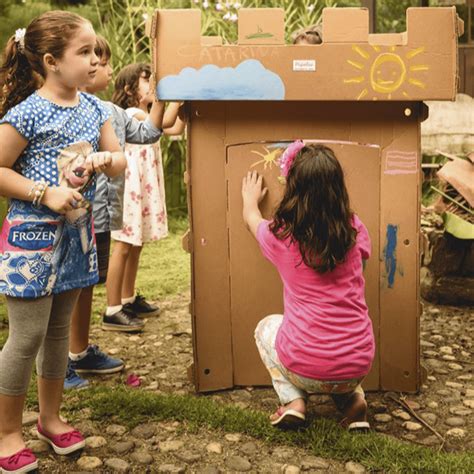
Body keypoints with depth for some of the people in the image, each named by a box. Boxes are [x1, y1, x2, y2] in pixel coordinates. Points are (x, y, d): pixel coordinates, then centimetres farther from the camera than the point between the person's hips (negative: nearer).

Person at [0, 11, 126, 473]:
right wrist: (46, 193, -21)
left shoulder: (92, 108, 5)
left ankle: (50, 417, 34)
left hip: (76, 234, 7)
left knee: (59, 330, 17)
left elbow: (120, 163, 10)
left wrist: (106, 159, -12)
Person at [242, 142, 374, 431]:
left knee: (266, 327, 29)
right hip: (358, 365, 3)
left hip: (306, 369, -3)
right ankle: (352, 398, 15)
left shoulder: (280, 235, -8)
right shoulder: (354, 229, -4)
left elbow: (252, 218, 17)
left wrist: (251, 201, 40)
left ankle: (293, 401, 11)